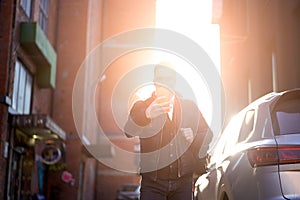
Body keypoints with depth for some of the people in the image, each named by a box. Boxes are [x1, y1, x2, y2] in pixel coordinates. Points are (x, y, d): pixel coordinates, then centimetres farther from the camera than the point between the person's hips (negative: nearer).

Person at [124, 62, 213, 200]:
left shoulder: (190, 107, 11)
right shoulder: (142, 107, 2)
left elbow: (207, 135, 16)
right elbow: (129, 131, -17)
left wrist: (193, 138, -7)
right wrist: (146, 115, -37)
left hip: (183, 182, 2)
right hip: (153, 183, -2)